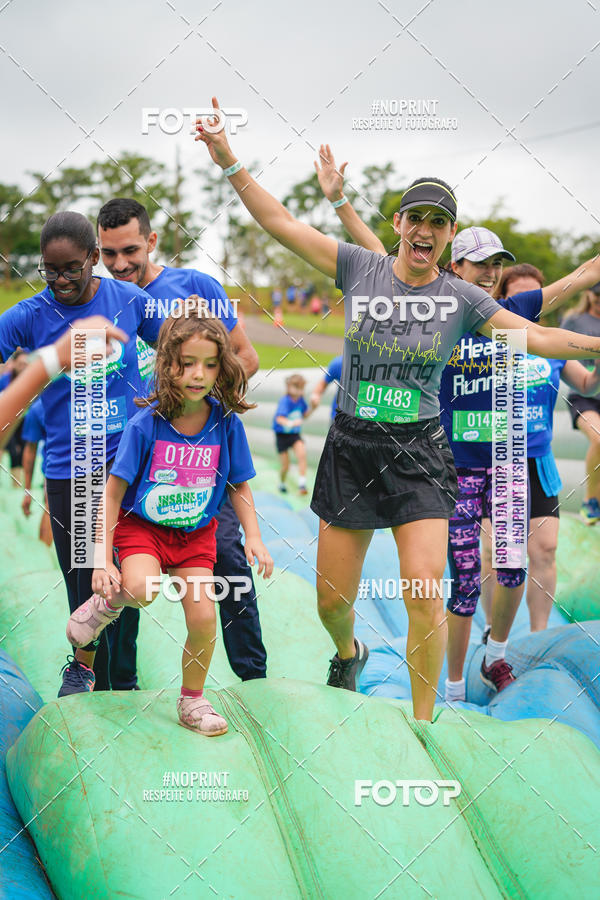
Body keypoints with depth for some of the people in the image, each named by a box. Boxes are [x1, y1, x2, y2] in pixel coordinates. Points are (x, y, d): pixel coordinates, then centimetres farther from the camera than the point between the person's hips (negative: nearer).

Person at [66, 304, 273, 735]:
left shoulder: (227, 423, -10)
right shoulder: (145, 425, -18)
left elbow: (239, 485, 5)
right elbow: (113, 492, -14)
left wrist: (254, 537, -8)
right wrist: (103, 560, -17)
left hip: (197, 533, 3)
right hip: (141, 526, -3)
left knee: (203, 618, -7)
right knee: (142, 588, -32)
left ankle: (192, 700, 19)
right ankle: (108, 602, 6)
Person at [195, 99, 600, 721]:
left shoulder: (461, 298, 0)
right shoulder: (359, 268, -1)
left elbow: (537, 336, 2)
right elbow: (280, 222, -2)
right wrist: (230, 163, -8)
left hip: (419, 454, -1)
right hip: (351, 448, 1)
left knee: (424, 592, -13)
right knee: (331, 598, 7)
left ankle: (422, 725, 4)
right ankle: (348, 654, 44)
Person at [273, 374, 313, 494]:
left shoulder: (300, 400, -3)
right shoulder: (285, 401, -20)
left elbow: (304, 415, 13)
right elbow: (279, 418, -34)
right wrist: (290, 423, -53)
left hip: (295, 435, 4)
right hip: (282, 435, -4)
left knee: (302, 454, -23)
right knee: (285, 466, 1)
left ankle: (302, 484, -23)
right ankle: (282, 484, 32)